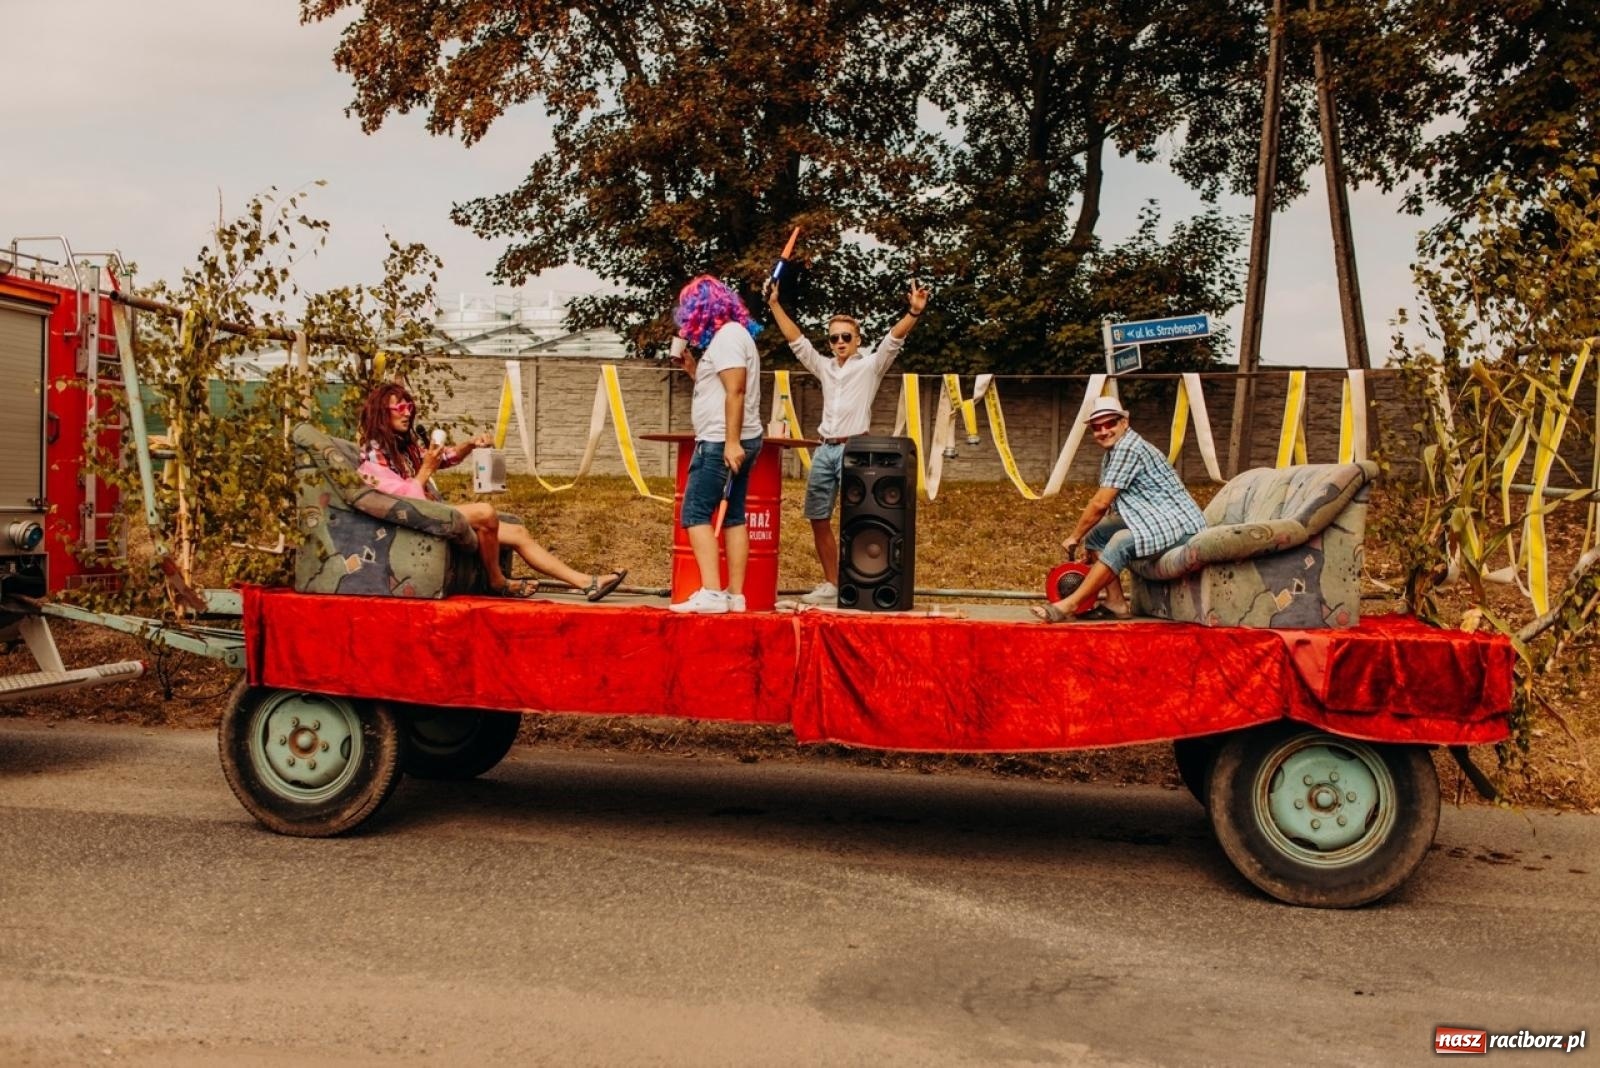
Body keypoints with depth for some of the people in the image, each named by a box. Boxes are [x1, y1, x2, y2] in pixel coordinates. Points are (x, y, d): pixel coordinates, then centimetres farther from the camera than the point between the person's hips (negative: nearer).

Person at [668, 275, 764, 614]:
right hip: (734, 442, 10)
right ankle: (735, 595, 7)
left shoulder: (727, 335, -12)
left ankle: (711, 593, -17)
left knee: (695, 515, -10)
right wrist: (690, 366, 15)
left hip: (722, 443, -10)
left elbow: (735, 392, -21)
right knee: (733, 517, 7)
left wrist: (731, 442, -26)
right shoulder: (732, 334, 19)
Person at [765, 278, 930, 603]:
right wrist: (775, 305, 12)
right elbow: (796, 340, 17)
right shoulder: (824, 367, 16)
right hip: (824, 450, 6)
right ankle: (831, 584, 17)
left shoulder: (870, 366, 3)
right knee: (819, 521, 7)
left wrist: (913, 313, -27)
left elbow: (894, 339, -11)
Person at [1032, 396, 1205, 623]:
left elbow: (1101, 503, -19)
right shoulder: (1110, 455, 13)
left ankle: (1068, 606, -29)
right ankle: (1115, 604, 1)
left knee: (1121, 543, -30)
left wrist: (1074, 537, -7)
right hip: (1153, 520, 11)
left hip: (1179, 523, -11)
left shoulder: (1128, 447, -17)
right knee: (1096, 535, 6)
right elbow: (1109, 505, 16)